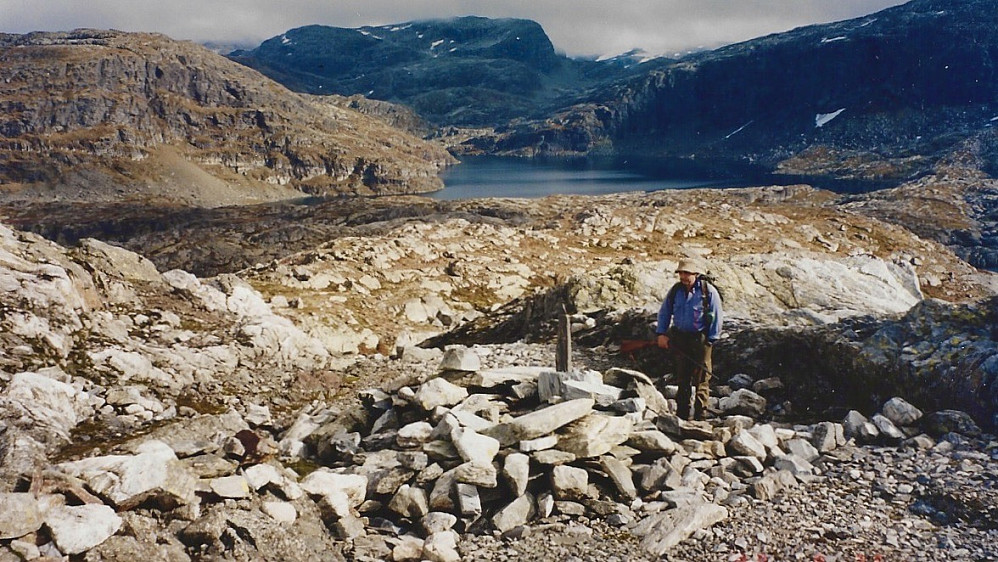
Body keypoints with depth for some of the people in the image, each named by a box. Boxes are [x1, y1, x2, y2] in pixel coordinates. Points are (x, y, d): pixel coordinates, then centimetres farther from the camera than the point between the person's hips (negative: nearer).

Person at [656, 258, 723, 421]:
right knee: (682, 377, 10)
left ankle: (700, 416, 1)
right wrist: (661, 333, 3)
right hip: (680, 338, 4)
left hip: (700, 339, -4)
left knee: (701, 379, -4)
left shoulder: (709, 291, -6)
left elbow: (716, 317, -3)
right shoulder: (675, 290, 5)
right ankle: (681, 415, 17)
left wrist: (711, 339, -7)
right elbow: (664, 312, 13)